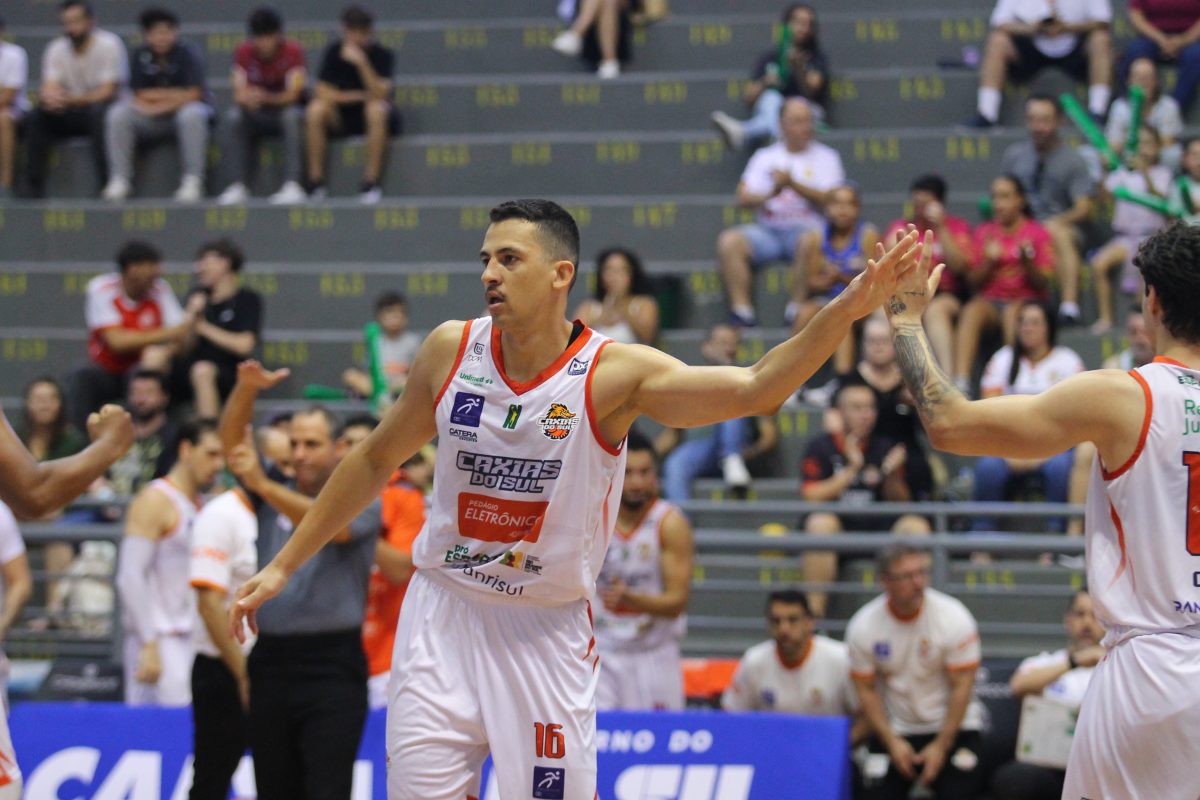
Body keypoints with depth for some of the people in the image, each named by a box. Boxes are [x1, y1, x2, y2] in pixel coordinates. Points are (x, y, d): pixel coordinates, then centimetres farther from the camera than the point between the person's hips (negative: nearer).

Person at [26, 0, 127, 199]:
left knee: (98, 112, -37)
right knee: (37, 116, -22)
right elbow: (49, 87, -10)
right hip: (70, 115, 4)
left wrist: (70, 100, -34)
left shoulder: (109, 45, -12)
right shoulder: (56, 49, 1)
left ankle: (105, 183, -35)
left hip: (102, 110, -4)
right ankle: (34, 188, -22)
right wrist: (49, 97, -37)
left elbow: (107, 92, -19)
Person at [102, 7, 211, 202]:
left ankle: (192, 181, -34)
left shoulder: (187, 53, -8)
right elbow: (141, 96, -2)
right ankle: (120, 180, -21)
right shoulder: (141, 56, 2)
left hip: (184, 109, -3)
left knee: (191, 115, -38)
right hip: (151, 120, 3)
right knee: (117, 115, -20)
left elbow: (192, 95, -15)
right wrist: (176, 94, -11)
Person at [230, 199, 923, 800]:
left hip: (547, 631, -2)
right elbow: (376, 461, 11)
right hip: (444, 613, 2)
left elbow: (752, 389, -26)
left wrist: (846, 311, -40)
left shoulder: (613, 374, -14)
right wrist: (284, 566, 13)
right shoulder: (451, 351, -4)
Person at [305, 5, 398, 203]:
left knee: (377, 109, -37)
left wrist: (362, 63, -33)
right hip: (342, 115, 2)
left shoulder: (382, 55, -10)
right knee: (315, 109, -28)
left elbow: (380, 95, -23)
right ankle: (315, 180, -23)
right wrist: (359, 96, -18)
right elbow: (323, 93, -9)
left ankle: (371, 181, -31)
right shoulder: (334, 52, -3)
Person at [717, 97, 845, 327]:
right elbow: (743, 197, 8)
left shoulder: (825, 157, 13)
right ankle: (741, 308, -29)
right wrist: (770, 193, -11)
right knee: (729, 241, -25)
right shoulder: (765, 157, 19)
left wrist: (793, 184, -11)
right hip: (767, 229, 3)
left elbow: (829, 199, -2)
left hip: (805, 227, -3)